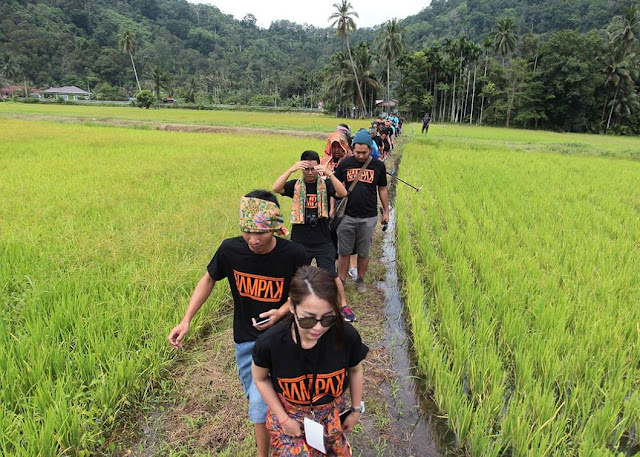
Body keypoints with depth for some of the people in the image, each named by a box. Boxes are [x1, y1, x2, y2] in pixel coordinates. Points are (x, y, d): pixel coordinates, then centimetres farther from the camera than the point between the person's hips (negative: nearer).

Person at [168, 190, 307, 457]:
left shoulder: (293, 255, -23)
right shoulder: (230, 249, -17)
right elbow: (209, 279, 2)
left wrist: (282, 311, -24)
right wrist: (186, 320, -4)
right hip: (246, 339, 3)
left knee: (261, 405, -10)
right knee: (257, 398, 19)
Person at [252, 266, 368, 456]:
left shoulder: (347, 336, -28)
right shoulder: (270, 342, -31)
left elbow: (355, 371, -6)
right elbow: (260, 378, -9)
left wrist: (356, 410, 6)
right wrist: (283, 418, -7)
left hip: (333, 411, 2)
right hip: (288, 413, -1)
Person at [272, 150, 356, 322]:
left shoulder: (326, 184, -3)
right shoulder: (296, 185, -2)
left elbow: (343, 193, -22)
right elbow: (276, 188, -19)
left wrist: (329, 173, -33)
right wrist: (291, 170, -31)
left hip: (323, 241, -1)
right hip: (299, 241, 2)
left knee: (332, 275, 1)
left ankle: (344, 305, 20)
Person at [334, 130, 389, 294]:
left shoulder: (378, 166, 1)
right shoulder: (345, 163, -1)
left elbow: (382, 189, 11)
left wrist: (386, 212, 13)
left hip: (368, 217, 0)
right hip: (347, 216, 0)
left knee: (364, 253, 12)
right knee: (344, 252, 7)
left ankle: (360, 280, 31)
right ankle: (340, 282, 21)